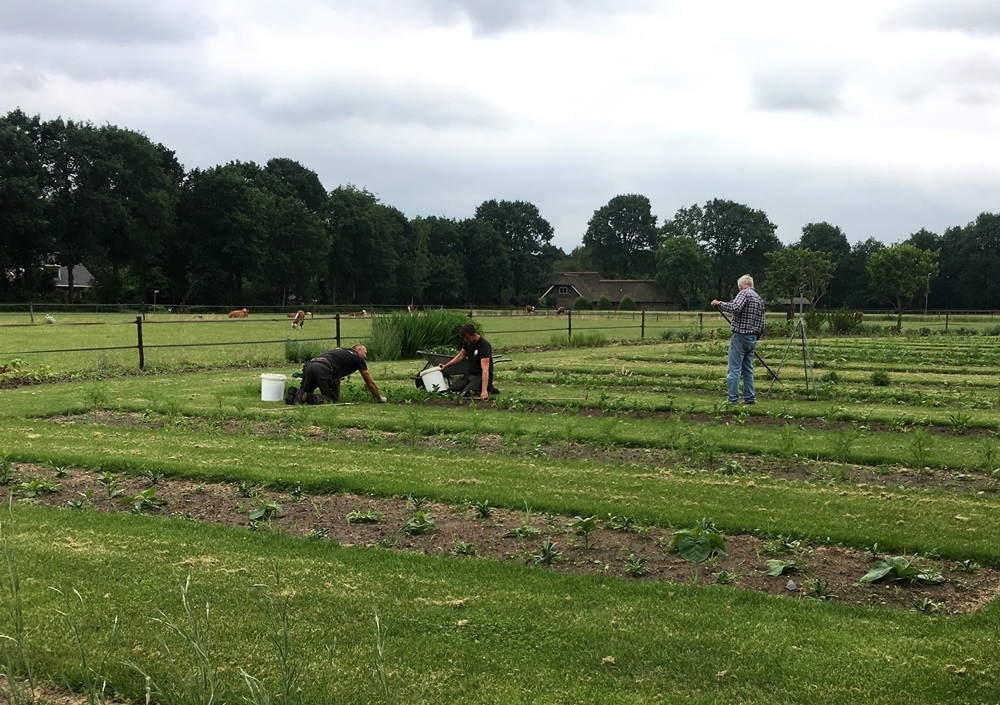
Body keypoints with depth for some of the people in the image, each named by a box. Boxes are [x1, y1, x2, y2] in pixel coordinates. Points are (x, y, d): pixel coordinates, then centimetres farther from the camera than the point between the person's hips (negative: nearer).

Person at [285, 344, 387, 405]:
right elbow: (370, 383, 28)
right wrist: (380, 399, 41)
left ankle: (295, 394, -12)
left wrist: (338, 397, 53)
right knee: (331, 399, 4)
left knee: (305, 393, 21)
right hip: (323, 369, -7)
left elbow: (337, 379, 48)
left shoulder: (340, 352, 41)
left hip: (309, 366, 7)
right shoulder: (358, 359, 22)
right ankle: (308, 397, -21)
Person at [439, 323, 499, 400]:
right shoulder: (467, 342, -2)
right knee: (452, 390, -6)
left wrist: (484, 390, -44)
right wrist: (446, 365, 9)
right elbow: (461, 356, 18)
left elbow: (485, 370, -35)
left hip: (481, 376, -8)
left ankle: (489, 389, -3)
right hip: (470, 373, 8)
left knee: (466, 393, -28)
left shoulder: (484, 345, -27)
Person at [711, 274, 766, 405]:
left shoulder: (744, 293, -7)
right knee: (748, 369, 13)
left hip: (740, 336, -8)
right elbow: (761, 325, 17)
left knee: (734, 369, -7)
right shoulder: (759, 299, 17)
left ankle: (732, 399, -10)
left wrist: (719, 303, -14)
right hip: (752, 338, 8)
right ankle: (750, 398, 13)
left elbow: (734, 307, -27)